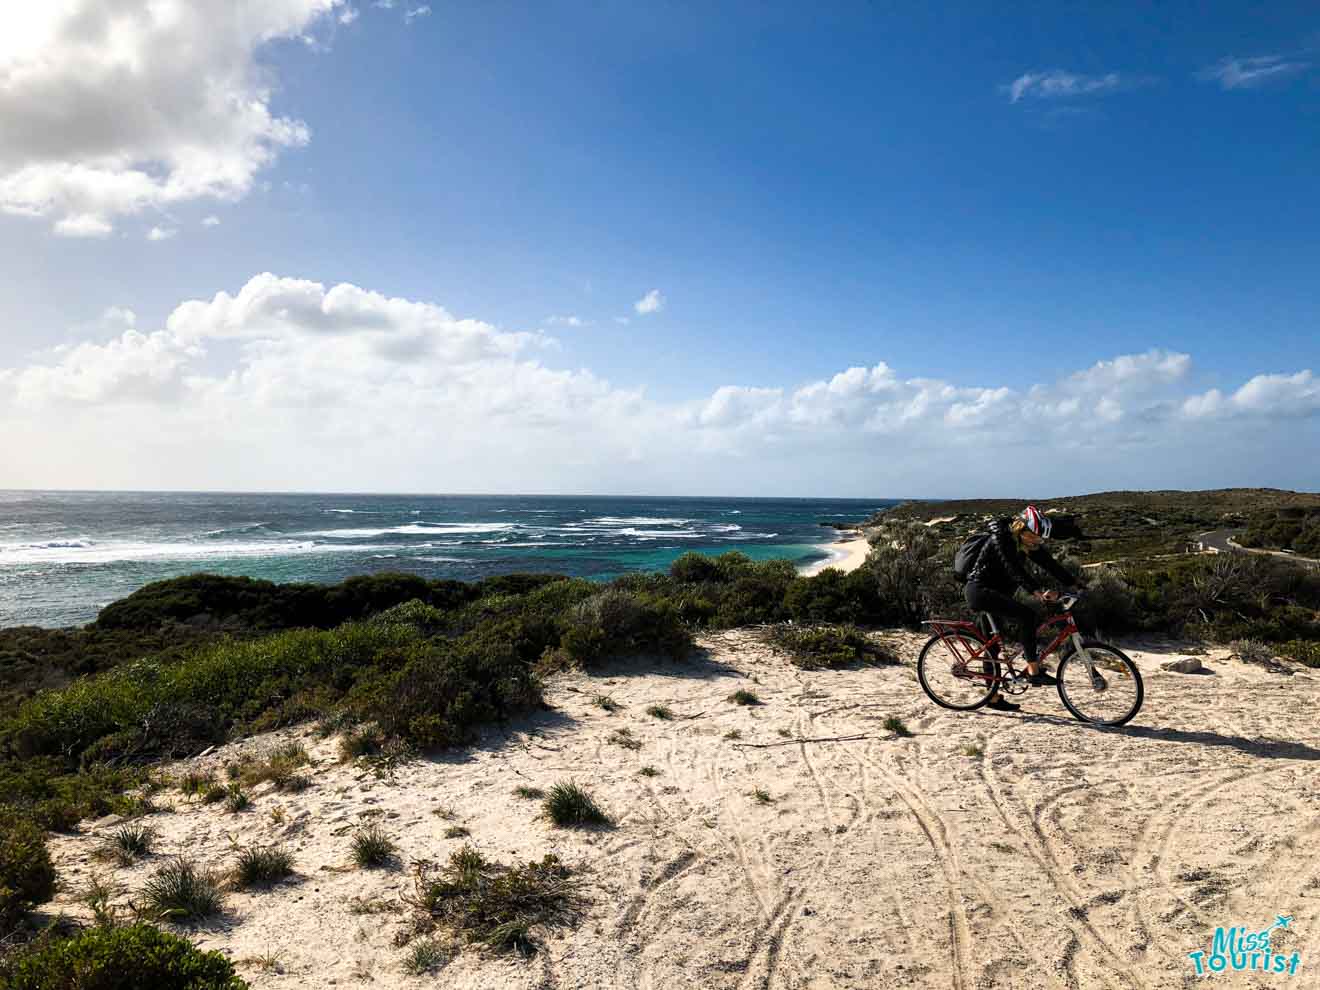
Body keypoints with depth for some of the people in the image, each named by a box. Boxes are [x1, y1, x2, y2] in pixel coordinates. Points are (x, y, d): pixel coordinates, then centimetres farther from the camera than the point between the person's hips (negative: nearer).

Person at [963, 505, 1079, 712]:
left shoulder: (1028, 544, 5)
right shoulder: (1001, 539, -20)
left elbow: (1049, 564, 2)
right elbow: (1015, 570, -30)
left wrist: (1073, 585, -6)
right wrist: (1038, 592, -39)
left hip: (992, 593, 9)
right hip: (979, 589, -9)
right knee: (1026, 616, -23)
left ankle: (993, 697, 18)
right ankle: (1033, 671, -18)